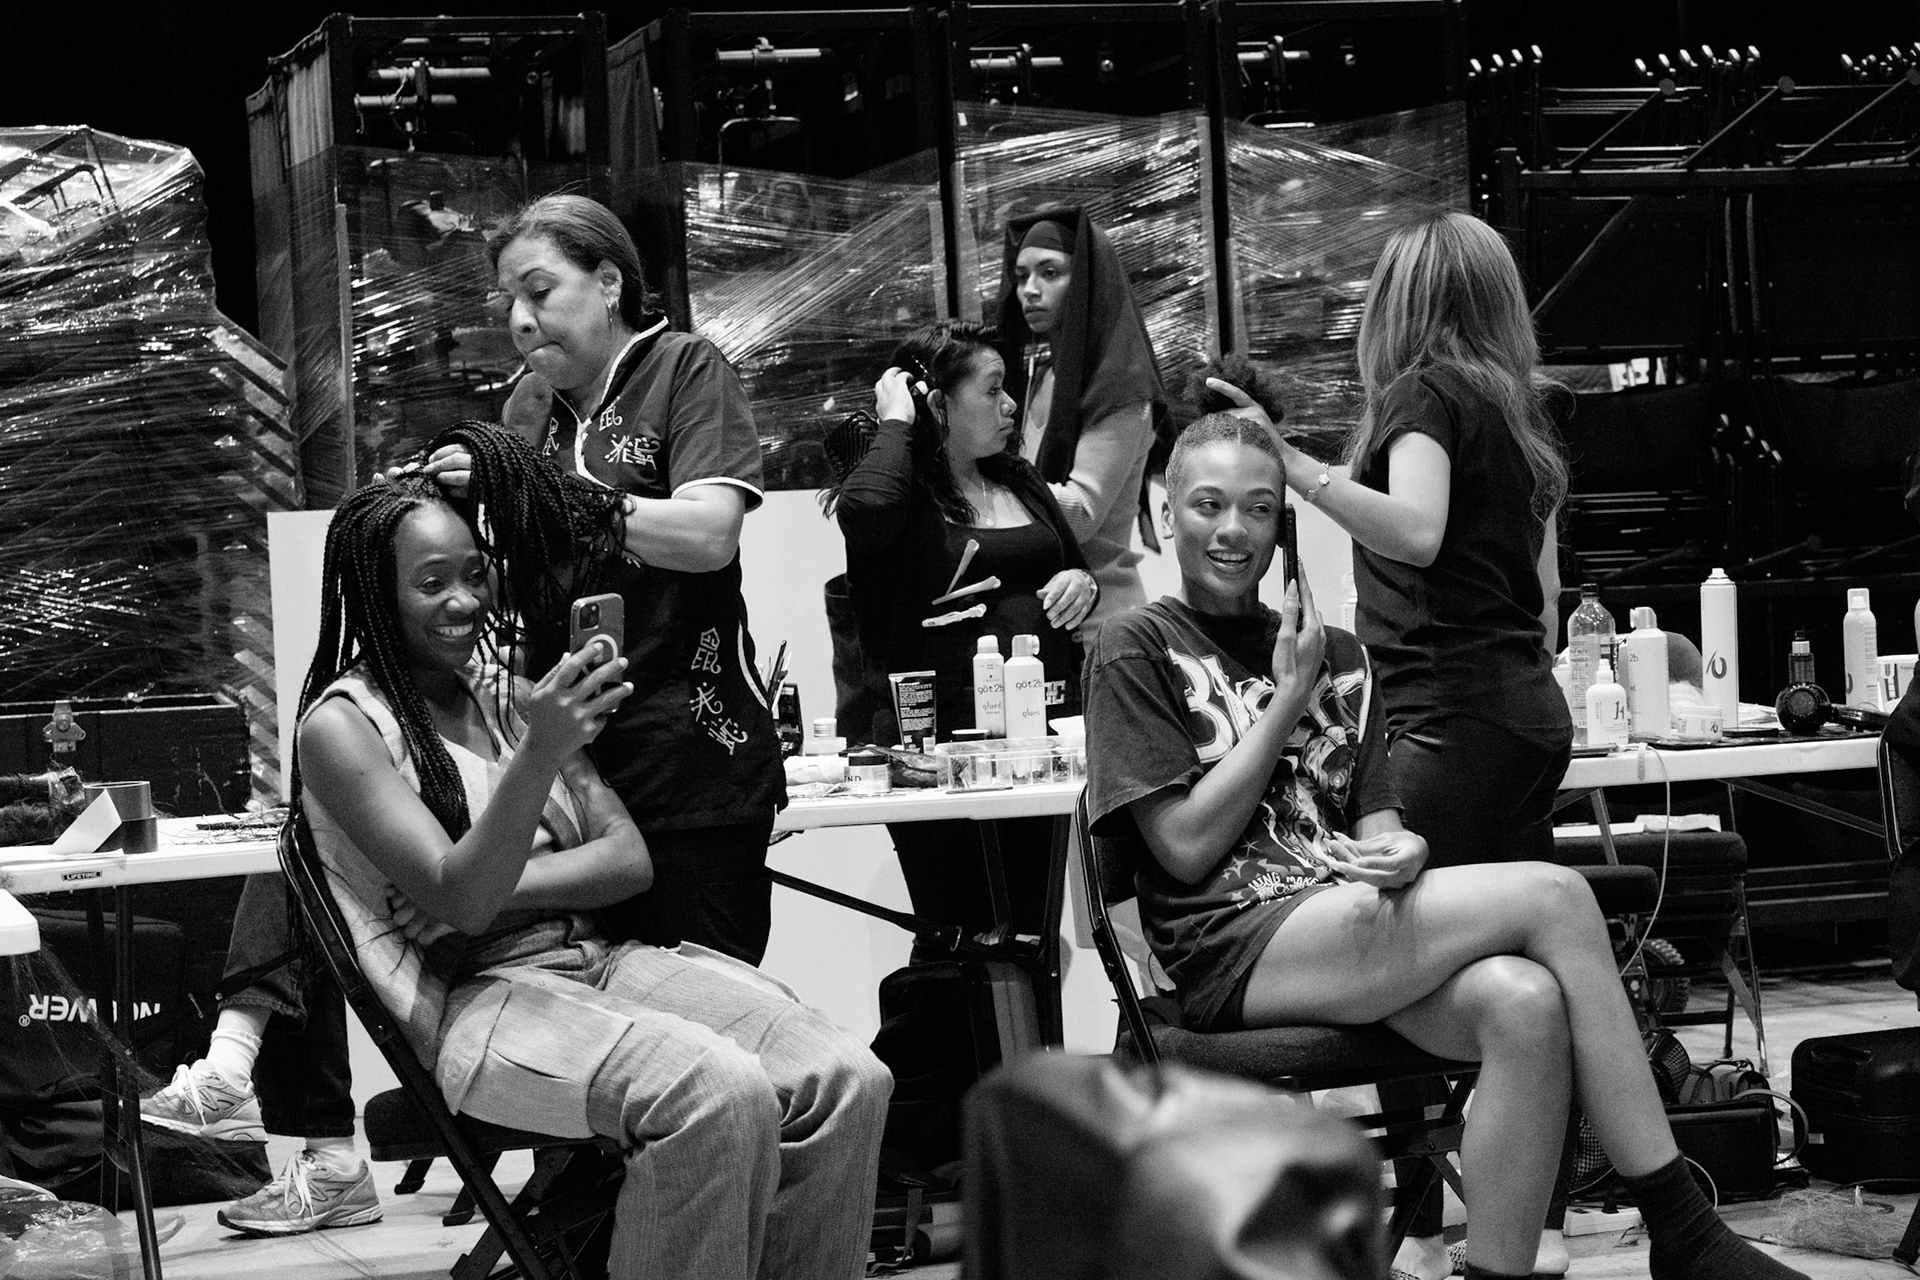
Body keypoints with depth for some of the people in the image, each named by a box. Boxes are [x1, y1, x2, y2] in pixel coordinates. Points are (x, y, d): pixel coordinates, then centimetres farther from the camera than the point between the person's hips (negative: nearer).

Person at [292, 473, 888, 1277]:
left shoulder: (506, 696, 17)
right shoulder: (341, 727, -2)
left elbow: (631, 860, 9)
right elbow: (459, 897, -14)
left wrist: (498, 889, -9)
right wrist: (540, 754, -27)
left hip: (599, 958, 6)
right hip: (478, 995, -6)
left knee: (847, 1082, -19)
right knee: (720, 1091, -33)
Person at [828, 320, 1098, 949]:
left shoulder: (1018, 480, 18)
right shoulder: (903, 491, -3)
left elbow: (1075, 565, 32)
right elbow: (864, 512, -29)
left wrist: (1083, 583, 7)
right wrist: (894, 420, -12)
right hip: (941, 738, -6)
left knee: (1036, 930, 4)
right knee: (960, 935, -4)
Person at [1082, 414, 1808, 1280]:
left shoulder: (1336, 657, 23)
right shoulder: (1138, 651, 5)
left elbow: (1374, 820, 14)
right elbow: (1188, 847, -4)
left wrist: (1401, 850, -10)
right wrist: (1289, 698, -2)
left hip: (1345, 913, 5)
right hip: (1235, 952, -5)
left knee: (1525, 1003, -30)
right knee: (1556, 896, -21)